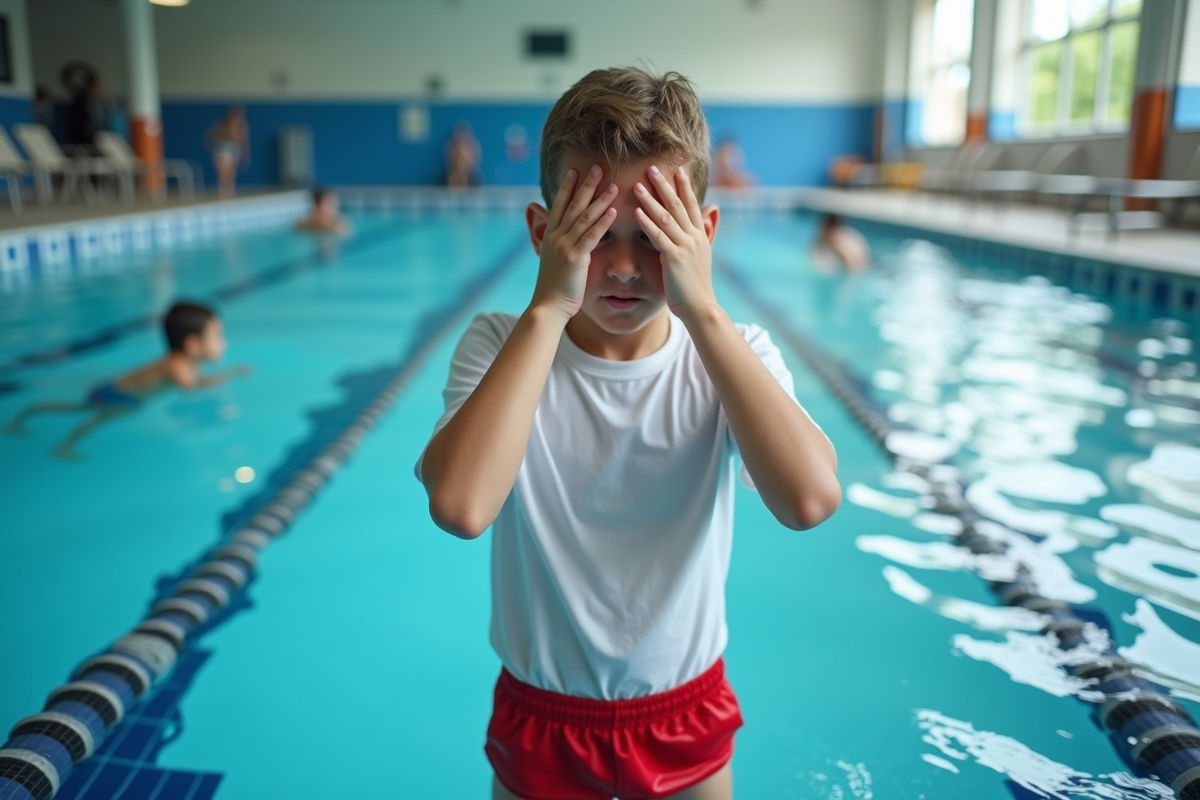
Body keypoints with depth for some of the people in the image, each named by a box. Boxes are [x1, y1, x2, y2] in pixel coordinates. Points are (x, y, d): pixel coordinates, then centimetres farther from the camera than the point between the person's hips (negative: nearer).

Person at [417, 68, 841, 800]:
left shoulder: (733, 355, -12)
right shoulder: (501, 348, -15)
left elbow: (811, 499, -31)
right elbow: (460, 506, -34)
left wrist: (701, 310, -31)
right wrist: (549, 307, -31)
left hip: (688, 718, 1)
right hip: (541, 721, -1)